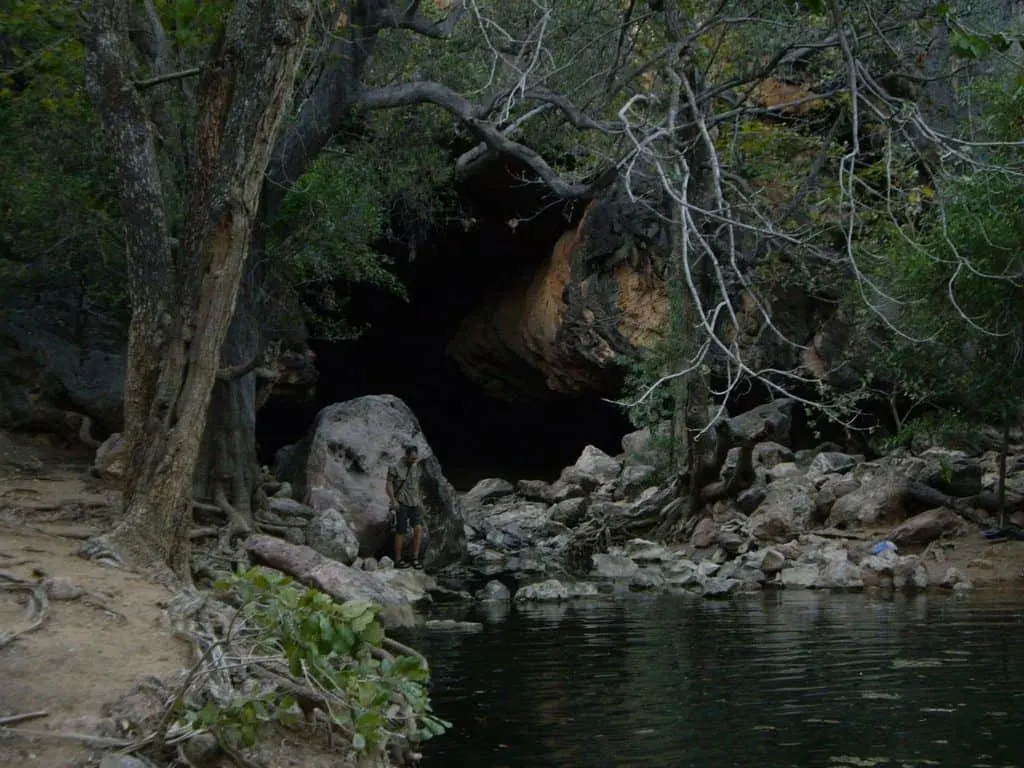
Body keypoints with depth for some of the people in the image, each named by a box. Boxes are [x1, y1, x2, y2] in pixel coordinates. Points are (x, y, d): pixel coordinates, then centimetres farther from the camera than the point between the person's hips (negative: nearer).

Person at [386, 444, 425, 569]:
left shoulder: (417, 468, 9)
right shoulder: (396, 468, -9)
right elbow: (389, 484, -6)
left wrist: (420, 500, 18)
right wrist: (393, 500, -15)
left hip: (414, 503, 5)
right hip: (401, 504, -5)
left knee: (419, 528, -9)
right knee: (401, 532, -1)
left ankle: (415, 558, -2)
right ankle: (398, 559, 10)